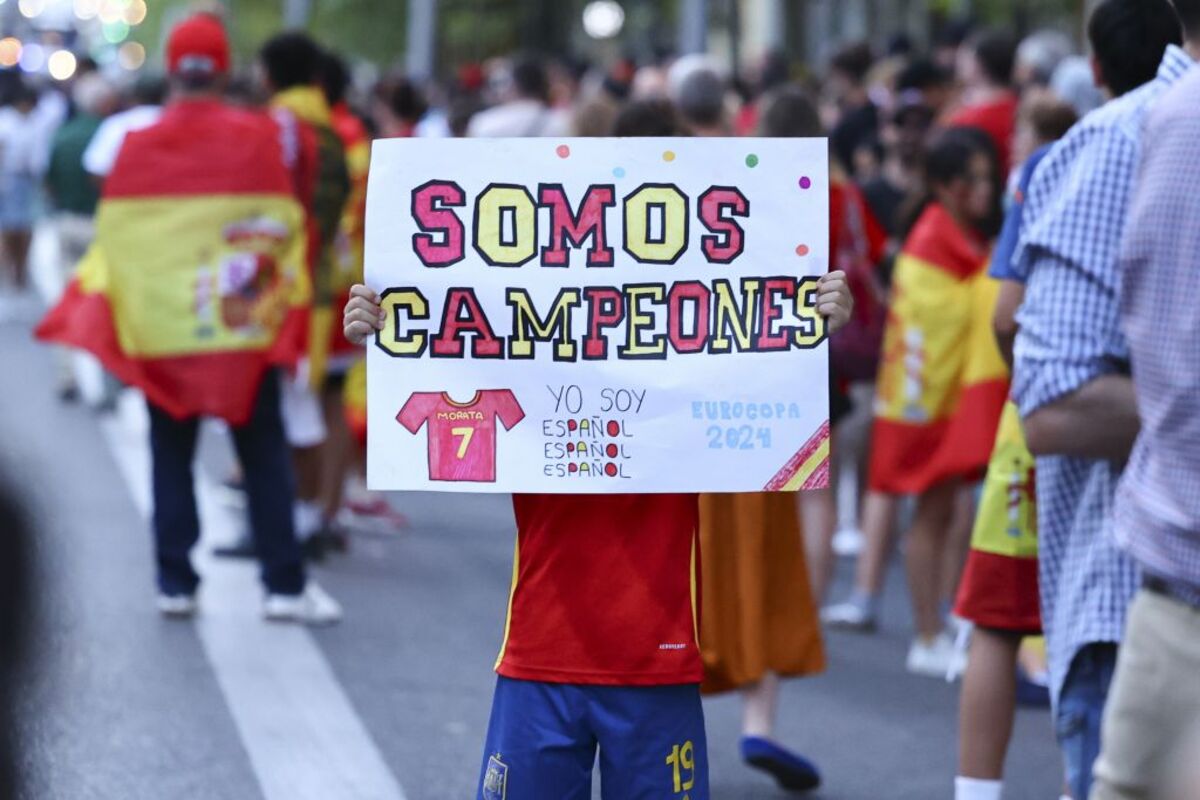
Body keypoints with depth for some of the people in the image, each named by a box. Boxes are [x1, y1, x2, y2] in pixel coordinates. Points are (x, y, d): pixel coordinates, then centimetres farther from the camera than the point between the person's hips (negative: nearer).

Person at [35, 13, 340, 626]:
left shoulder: (138, 145, -3)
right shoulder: (257, 137, -6)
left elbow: (115, 235, 0)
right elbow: (281, 226, -3)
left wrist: (108, 313, 11)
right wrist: (283, 299, 9)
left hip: (162, 328, 1)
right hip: (244, 324, -1)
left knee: (171, 454, 10)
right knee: (264, 454, 5)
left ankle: (175, 582, 7)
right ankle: (284, 583, 1)